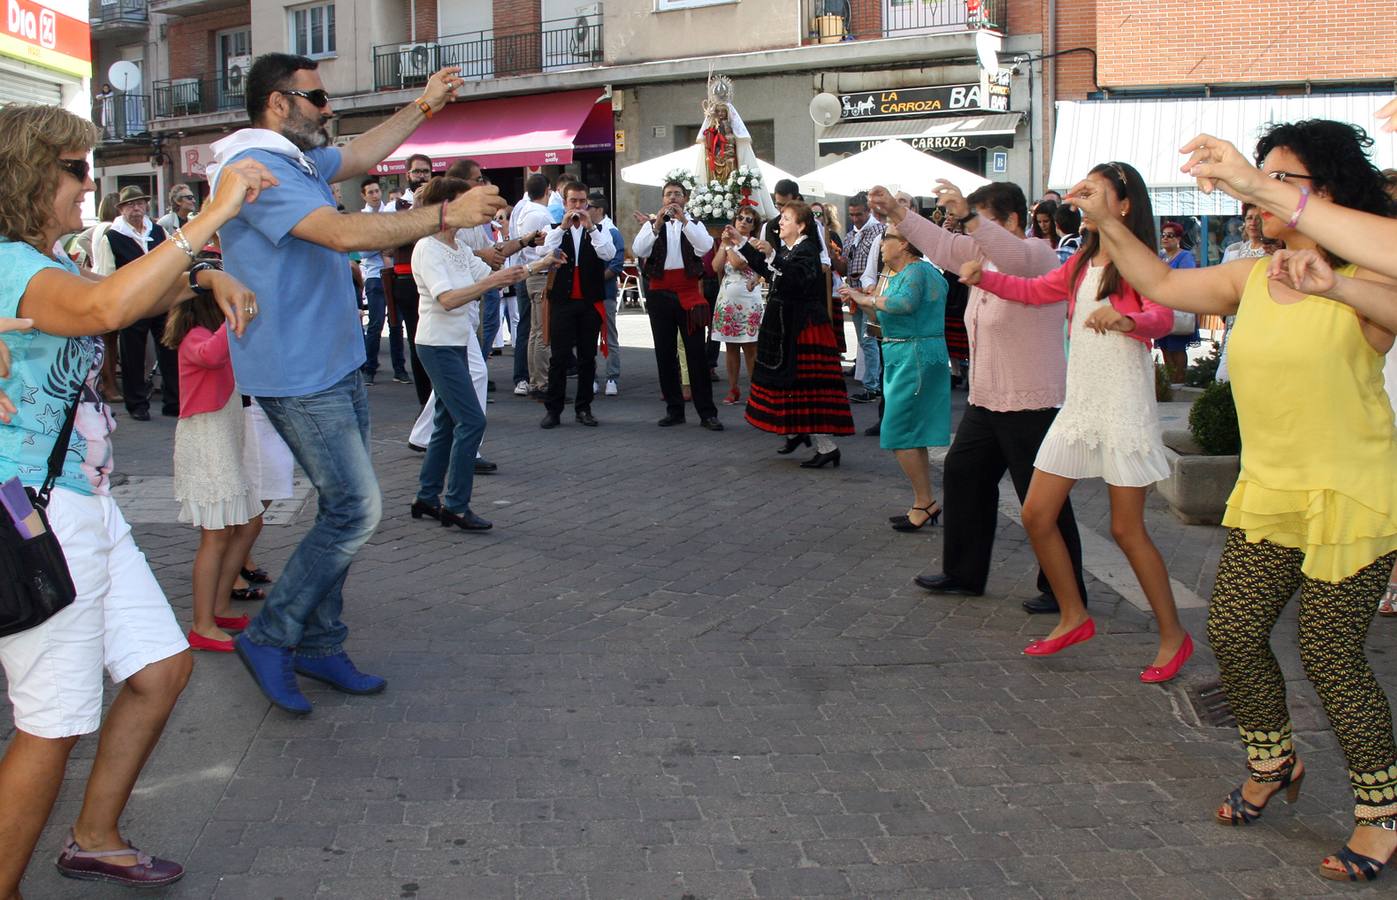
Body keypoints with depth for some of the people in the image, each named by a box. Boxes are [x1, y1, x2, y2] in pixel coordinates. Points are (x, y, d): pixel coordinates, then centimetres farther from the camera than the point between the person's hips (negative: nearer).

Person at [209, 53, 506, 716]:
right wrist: (447, 215, -27)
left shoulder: (297, 160, 12)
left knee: (344, 508, 12)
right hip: (299, 376, -10)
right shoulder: (255, 169, -18)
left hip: (336, 367, 10)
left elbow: (360, 157, 32)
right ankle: (269, 637, 4)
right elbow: (342, 232, -30)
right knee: (355, 510, -10)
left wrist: (424, 104, 30)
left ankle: (321, 646, 22)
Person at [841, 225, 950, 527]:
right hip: (905, 357, 11)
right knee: (913, 436, 14)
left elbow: (905, 303, -33)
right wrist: (864, 303, 9)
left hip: (915, 357, -11)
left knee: (899, 435, -7)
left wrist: (866, 298, -21)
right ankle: (924, 504, 19)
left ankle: (925, 502, -1)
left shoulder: (917, 270, -13)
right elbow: (890, 318, 17)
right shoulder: (906, 273, 17)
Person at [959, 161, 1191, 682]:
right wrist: (982, 278, 6)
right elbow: (1033, 291, 22)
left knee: (1127, 529, -4)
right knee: (1036, 514, 5)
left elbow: (1162, 316, -25)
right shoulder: (1082, 263, 14)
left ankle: (1173, 636, 13)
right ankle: (1073, 618, 22)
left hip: (1123, 408, -7)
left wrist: (1125, 319, -48)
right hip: (1078, 404, 7)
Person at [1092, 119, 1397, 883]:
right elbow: (1163, 284, 15)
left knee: (1329, 658, -3)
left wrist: (1333, 286, -48)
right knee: (1233, 632, 7)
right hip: (1266, 495, 7)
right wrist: (1105, 224, 4)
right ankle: (1271, 764, 32)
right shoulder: (1251, 277, 8)